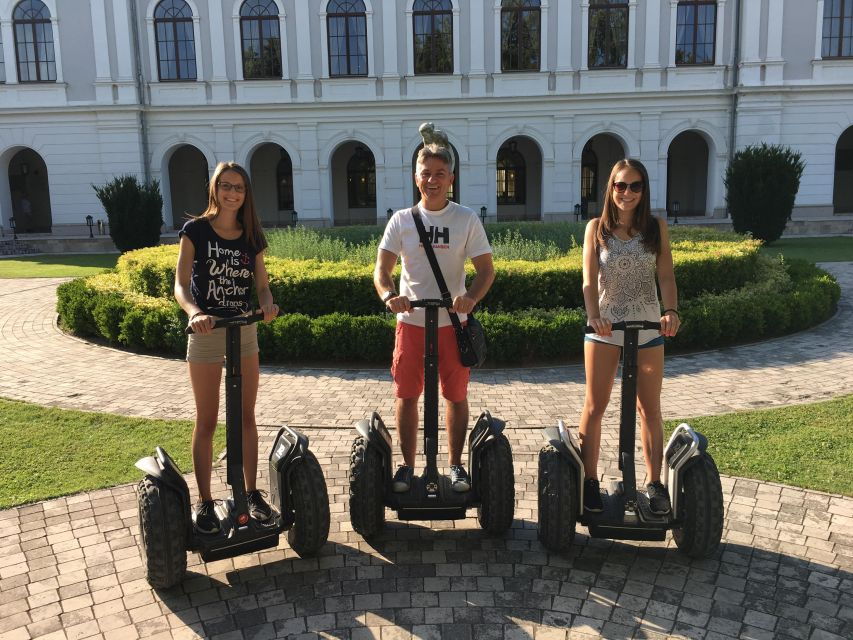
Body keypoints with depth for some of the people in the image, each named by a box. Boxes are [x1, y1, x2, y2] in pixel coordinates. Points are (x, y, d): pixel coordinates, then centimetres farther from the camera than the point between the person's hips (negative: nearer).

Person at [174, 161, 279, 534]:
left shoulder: (252, 237, 4)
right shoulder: (196, 230, -7)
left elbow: (262, 285, 3)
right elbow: (181, 283, -15)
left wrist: (267, 304, -20)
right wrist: (194, 312, -35)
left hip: (245, 332, 4)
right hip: (206, 332, -4)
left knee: (246, 417, 11)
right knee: (206, 421, 4)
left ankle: (252, 492, 22)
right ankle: (205, 502, 13)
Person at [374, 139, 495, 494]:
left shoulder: (466, 219, -1)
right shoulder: (402, 220, 2)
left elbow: (486, 269, -2)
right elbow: (381, 269, -2)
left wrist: (472, 296, -23)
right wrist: (389, 296, -25)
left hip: (453, 322, 0)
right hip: (411, 322, 1)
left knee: (456, 396, 9)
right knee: (406, 396, 6)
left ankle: (456, 464, 24)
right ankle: (407, 465, 20)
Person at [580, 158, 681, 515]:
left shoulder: (656, 227, 2)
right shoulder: (597, 228, 0)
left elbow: (666, 276, -5)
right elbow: (590, 278, -10)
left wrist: (671, 310, -24)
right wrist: (594, 314, -27)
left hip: (647, 326, 1)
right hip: (604, 326, -1)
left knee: (649, 408, 8)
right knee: (595, 406, 5)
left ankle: (654, 482, 18)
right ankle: (589, 480, 17)